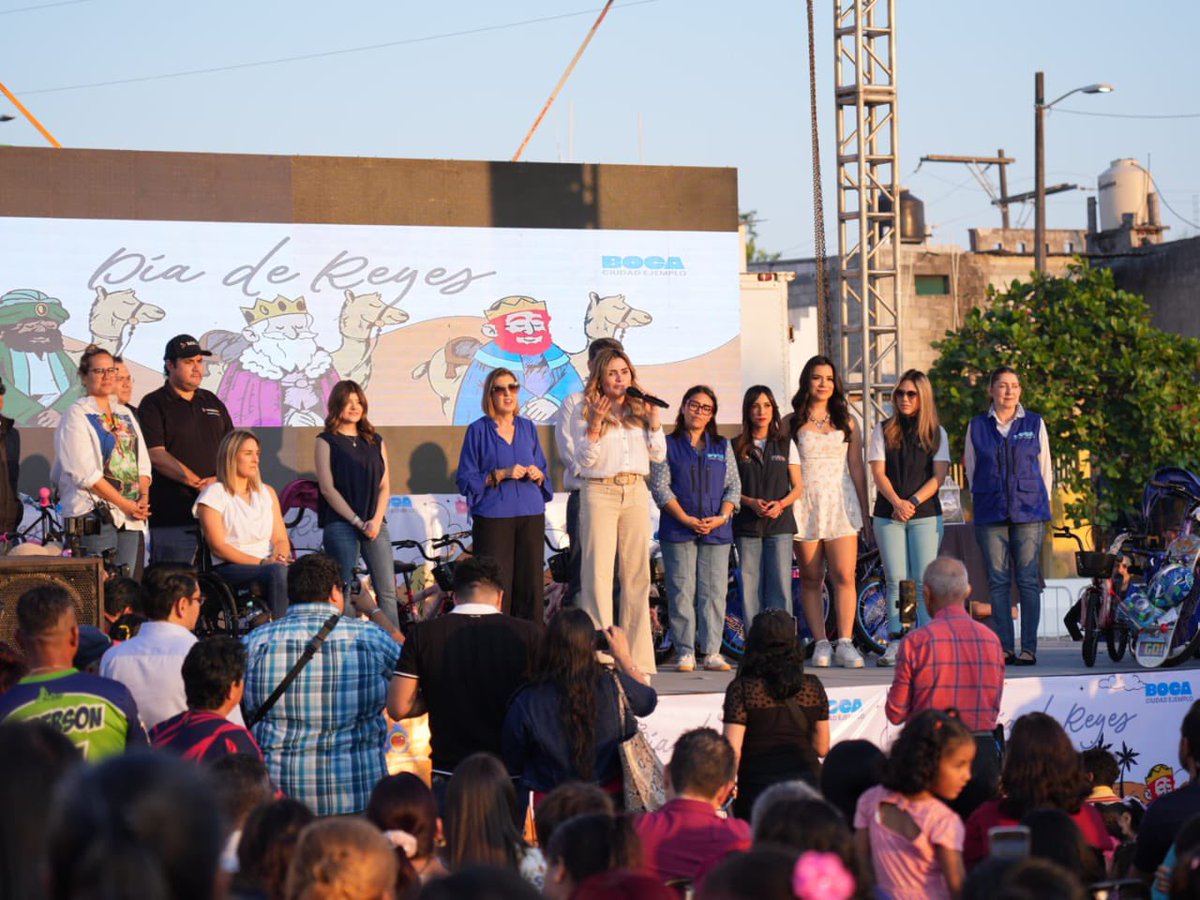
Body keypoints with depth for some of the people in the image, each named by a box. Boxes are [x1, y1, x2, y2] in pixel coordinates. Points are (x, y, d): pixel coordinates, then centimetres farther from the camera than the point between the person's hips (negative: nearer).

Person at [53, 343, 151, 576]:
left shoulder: (125, 414, 18)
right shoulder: (77, 415, -3)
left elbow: (142, 461, 16)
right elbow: (85, 473, -12)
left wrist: (144, 496, -4)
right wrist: (124, 504, -14)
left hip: (131, 515, 7)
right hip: (94, 514, -7)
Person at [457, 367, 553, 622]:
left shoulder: (528, 428, 15)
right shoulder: (478, 430, 3)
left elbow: (543, 471, 19)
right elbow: (465, 480, -1)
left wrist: (538, 475, -3)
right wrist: (500, 474, -12)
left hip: (530, 515, 4)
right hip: (493, 517, -4)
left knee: (530, 584, -1)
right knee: (497, 588, -9)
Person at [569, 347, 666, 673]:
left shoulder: (639, 410, 12)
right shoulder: (584, 413, 0)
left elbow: (658, 455, 10)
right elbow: (585, 459, -6)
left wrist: (653, 420, -2)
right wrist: (595, 424, -18)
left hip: (636, 493, 4)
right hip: (600, 493, -4)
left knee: (637, 573, 6)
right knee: (599, 572, -6)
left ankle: (637, 657, 10)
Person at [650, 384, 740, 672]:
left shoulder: (723, 447, 15)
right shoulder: (668, 445, 6)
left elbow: (733, 486, 11)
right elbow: (660, 487, -2)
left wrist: (722, 516, -7)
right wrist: (685, 518, -12)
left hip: (717, 530, 2)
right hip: (678, 530, -2)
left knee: (714, 591, -1)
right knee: (682, 590, -4)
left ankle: (712, 652, 1)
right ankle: (685, 652, 0)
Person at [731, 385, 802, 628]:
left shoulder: (786, 444, 11)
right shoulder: (736, 447, 8)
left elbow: (797, 487, 9)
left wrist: (780, 504, -10)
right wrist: (751, 503, -13)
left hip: (780, 524, 0)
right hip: (747, 526, 0)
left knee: (780, 586, -7)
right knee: (750, 587, -4)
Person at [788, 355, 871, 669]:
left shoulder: (846, 423, 13)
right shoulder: (792, 423, 7)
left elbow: (857, 469, 13)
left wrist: (865, 513, 10)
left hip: (840, 503, 1)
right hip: (805, 503, -1)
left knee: (844, 575, -10)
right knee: (810, 578, 1)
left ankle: (845, 643, -11)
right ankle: (821, 643, 6)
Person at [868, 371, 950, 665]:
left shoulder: (936, 433, 9)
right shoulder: (884, 430, 9)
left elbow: (938, 475, 0)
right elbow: (878, 472, 2)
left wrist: (913, 502, -12)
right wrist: (897, 502, -13)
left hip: (926, 515, 0)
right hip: (888, 515, 0)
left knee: (925, 580, -5)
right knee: (896, 580, -4)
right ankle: (895, 644, -2)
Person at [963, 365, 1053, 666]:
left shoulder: (1034, 424, 8)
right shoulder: (977, 427, 9)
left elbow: (1045, 468, 13)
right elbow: (971, 470, 15)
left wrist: (1041, 504, 9)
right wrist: (981, 503, 11)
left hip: (1029, 513, -1)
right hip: (990, 516, 1)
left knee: (1028, 581, -4)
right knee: (998, 581, 0)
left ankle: (1029, 647, -2)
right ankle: (1004, 647, 3)